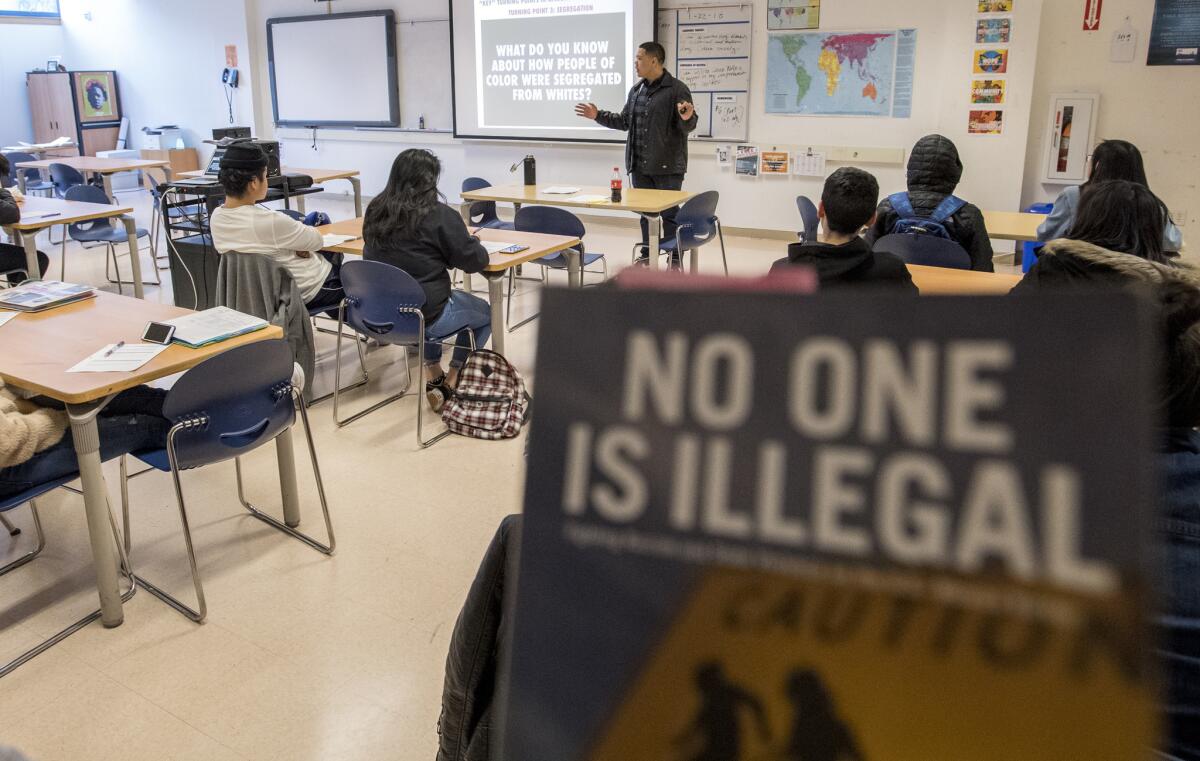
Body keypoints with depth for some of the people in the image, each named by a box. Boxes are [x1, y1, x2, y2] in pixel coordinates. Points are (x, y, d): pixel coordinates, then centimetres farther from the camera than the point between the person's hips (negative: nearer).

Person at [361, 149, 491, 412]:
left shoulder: (375, 210, 1)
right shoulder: (438, 215, -17)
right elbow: (475, 261, -11)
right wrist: (471, 240, 10)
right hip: (424, 316, -6)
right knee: (486, 312, 22)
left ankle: (433, 375, 35)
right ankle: (450, 384, 20)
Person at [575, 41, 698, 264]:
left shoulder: (677, 89, -8)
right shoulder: (636, 90, 13)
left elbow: (687, 127, -12)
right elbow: (624, 121, 21)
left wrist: (687, 118, -35)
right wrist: (598, 116, 15)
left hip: (667, 166, -6)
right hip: (639, 166, 6)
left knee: (669, 213, 0)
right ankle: (647, 254, 25)